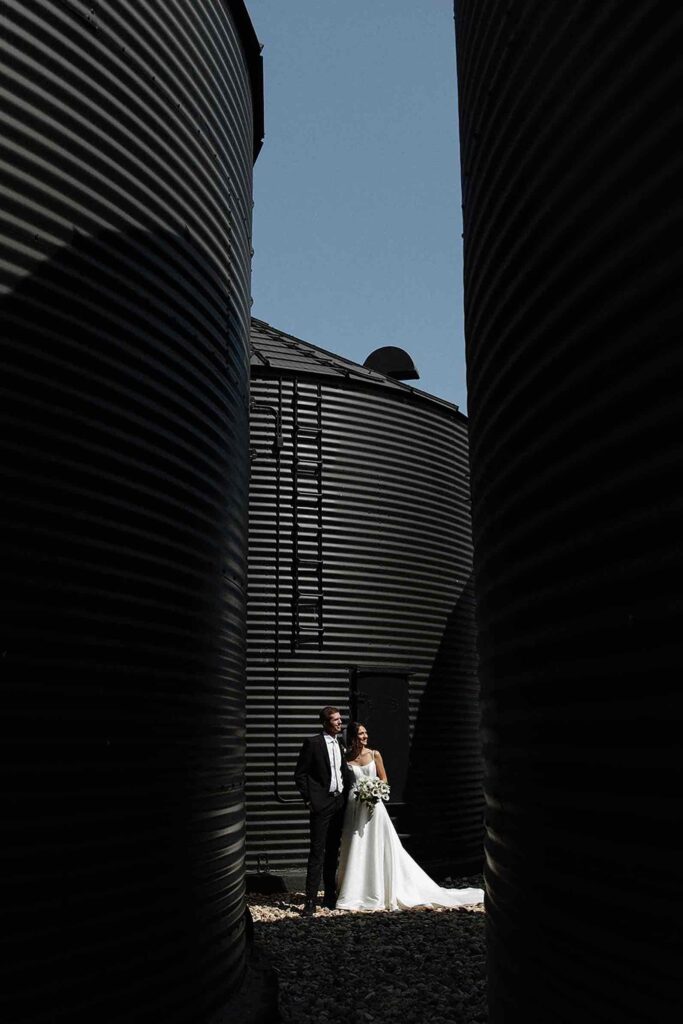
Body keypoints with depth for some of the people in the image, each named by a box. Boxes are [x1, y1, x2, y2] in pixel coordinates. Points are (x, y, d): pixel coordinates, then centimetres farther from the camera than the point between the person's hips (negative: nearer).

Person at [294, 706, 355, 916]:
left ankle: (330, 896, 20)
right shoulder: (313, 743, -7)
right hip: (321, 804, -6)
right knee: (317, 852, -6)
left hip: (339, 802, 6)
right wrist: (309, 800, -10)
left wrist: (348, 794, 7)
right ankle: (310, 900, -4)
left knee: (333, 852, 12)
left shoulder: (341, 744, 12)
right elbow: (300, 774, -6)